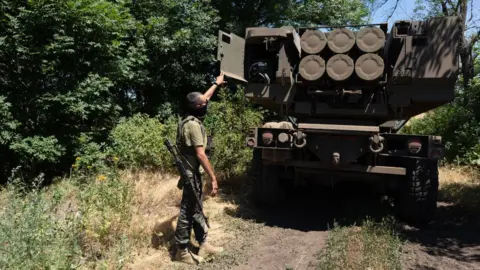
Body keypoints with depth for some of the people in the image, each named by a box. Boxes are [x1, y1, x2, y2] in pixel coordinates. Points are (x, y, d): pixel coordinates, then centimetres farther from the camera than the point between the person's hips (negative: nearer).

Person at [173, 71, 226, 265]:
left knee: (196, 209, 16)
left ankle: (203, 244, 27)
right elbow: (200, 154, -26)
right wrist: (213, 178, -24)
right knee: (188, 211, 0)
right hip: (192, 174, -10)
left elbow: (204, 98, 25)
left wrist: (216, 84, 36)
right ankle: (182, 251, 11)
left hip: (191, 172, 10)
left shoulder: (191, 118, 7)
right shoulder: (194, 124, -22)